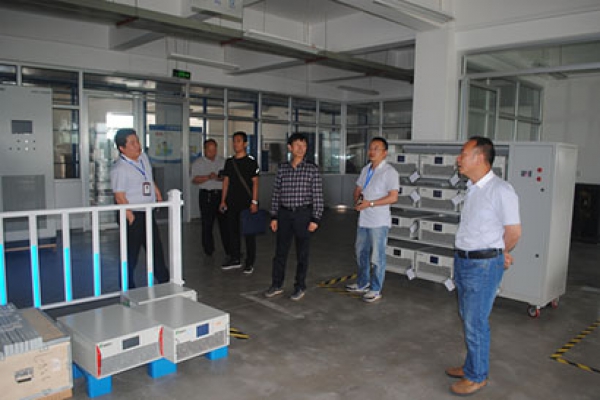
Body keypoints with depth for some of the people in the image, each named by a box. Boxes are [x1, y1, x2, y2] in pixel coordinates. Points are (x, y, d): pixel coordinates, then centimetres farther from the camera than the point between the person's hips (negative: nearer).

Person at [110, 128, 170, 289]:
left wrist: (157, 193, 19)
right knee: (131, 252, 3)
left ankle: (164, 281, 29)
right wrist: (131, 218, -21)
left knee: (156, 249, 16)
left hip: (148, 212, 8)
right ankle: (128, 287, 17)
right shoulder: (119, 169, -19)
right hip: (133, 215, -8)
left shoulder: (143, 157, 6)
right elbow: (119, 198, -20)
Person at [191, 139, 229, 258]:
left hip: (221, 194, 2)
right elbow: (195, 180, -6)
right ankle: (208, 250, 11)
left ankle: (229, 249, 10)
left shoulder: (223, 161, 12)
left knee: (225, 222, 2)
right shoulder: (198, 163, 5)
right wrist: (208, 177, -19)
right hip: (206, 195, -2)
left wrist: (221, 178, -12)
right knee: (207, 223, 1)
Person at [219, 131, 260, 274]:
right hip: (232, 203, 6)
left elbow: (255, 182, -7)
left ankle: (250, 263, 10)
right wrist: (223, 200, 9)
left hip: (247, 203, -5)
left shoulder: (251, 161, -4)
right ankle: (235, 259, 24)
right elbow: (226, 181, 13)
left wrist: (254, 201, -13)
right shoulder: (229, 161, 11)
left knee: (249, 232, 1)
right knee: (233, 230, 11)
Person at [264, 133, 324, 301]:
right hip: (284, 213, 3)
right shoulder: (282, 168, 5)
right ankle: (276, 285, 23)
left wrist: (315, 219, -10)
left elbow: (317, 195, -5)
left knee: (302, 253, 7)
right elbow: (276, 193, 8)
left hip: (303, 213, -3)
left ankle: (300, 287, 21)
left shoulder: (312, 169, -4)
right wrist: (274, 216, 5)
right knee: (280, 251, 10)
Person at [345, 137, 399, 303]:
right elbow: (358, 189, 18)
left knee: (377, 257, 2)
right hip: (363, 219, 8)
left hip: (379, 222, -8)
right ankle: (362, 284, 35)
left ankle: (376, 290, 15)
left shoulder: (389, 171, -11)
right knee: (361, 253, 18)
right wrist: (357, 200, -5)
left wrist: (370, 203, -20)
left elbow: (393, 197, -18)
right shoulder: (366, 170, 13)